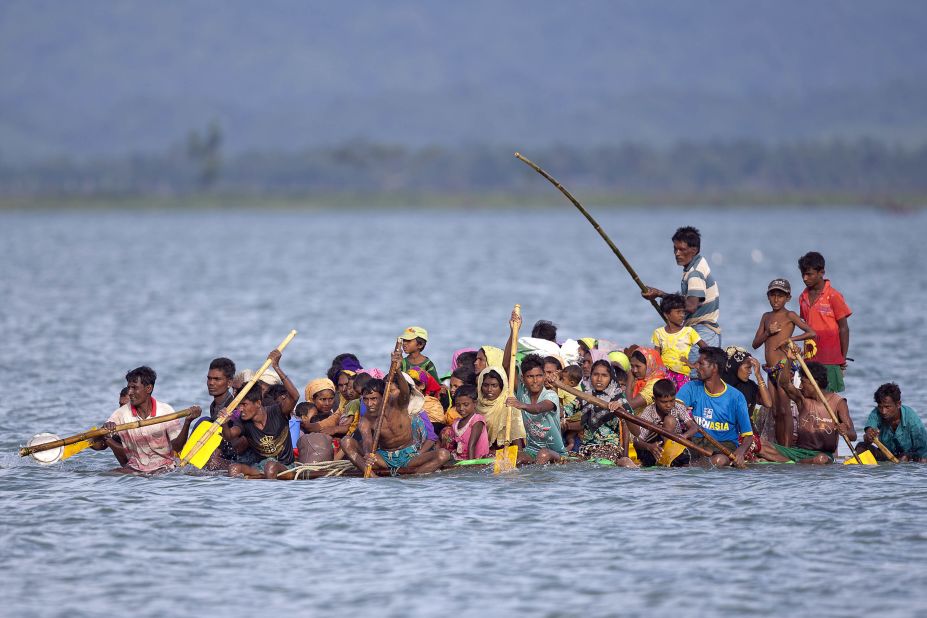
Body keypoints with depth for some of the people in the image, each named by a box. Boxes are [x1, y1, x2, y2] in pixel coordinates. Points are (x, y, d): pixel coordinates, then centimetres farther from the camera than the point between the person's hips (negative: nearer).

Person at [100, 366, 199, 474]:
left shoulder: (165, 410, -3)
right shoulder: (122, 413, 0)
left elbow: (177, 447, -7)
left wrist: (187, 422, -22)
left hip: (163, 468, -2)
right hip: (134, 468, 2)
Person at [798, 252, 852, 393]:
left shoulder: (833, 296, -7)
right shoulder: (803, 298, 11)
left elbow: (843, 328, -4)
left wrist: (843, 358, -6)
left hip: (831, 360, -5)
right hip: (810, 359, 5)